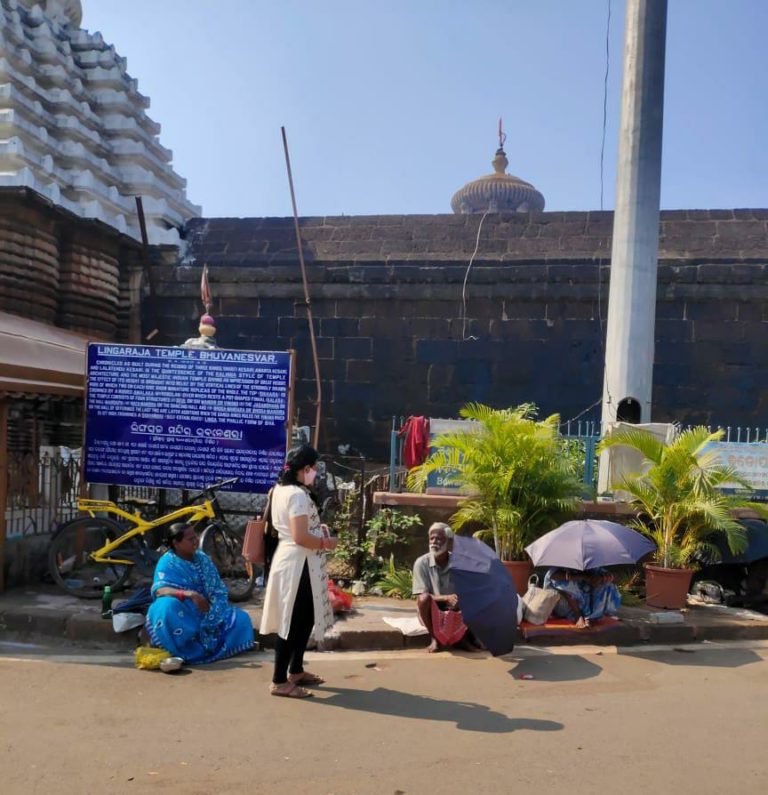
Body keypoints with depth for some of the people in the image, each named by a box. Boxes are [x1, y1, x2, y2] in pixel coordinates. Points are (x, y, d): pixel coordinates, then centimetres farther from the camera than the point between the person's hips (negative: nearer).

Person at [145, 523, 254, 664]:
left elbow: (217, 589, 4)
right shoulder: (168, 562, -12)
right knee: (168, 606, -38)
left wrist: (215, 610, -15)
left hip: (206, 612, 4)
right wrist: (189, 594, -45)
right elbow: (160, 590, -31)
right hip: (183, 615, -4)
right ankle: (177, 651, -19)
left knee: (241, 618, -12)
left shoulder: (202, 558, 4)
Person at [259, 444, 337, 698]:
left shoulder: (280, 489, 10)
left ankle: (295, 671, 30)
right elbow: (301, 538, -25)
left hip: (290, 559, 10)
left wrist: (317, 528, 12)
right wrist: (326, 542, -10)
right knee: (294, 621, -2)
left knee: (304, 618, 19)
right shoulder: (298, 495, -21)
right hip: (299, 563, -10)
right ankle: (279, 681, 8)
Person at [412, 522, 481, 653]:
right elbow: (421, 597, -18)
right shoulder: (422, 563, -14)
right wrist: (446, 598, -35)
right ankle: (435, 639, -11)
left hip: (455, 613, 2)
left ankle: (462, 638, 2)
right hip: (432, 614, -2)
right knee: (425, 598, -35)